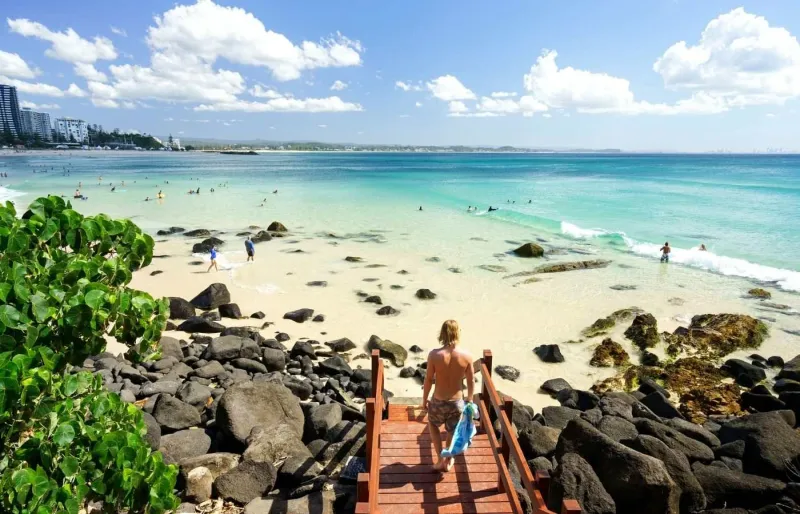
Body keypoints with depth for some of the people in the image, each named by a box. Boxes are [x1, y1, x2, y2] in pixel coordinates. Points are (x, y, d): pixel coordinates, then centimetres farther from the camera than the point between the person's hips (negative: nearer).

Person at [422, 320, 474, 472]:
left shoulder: (434, 354, -21)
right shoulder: (466, 356, -16)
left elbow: (428, 380, -11)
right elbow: (471, 382, -4)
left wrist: (424, 399, 6)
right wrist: (469, 400, 14)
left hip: (438, 401, -1)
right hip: (457, 402, 1)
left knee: (433, 424, 30)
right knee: (452, 431, 26)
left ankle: (440, 459, 30)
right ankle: (448, 461, 44)